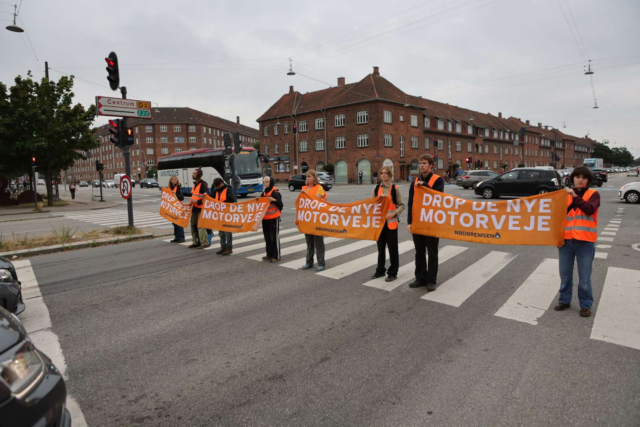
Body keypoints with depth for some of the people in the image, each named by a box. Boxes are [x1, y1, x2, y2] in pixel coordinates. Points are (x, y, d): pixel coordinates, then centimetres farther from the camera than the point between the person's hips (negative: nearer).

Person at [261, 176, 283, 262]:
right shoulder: (264, 192, 13)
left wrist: (274, 200, -27)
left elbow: (280, 205, -12)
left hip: (274, 218, -7)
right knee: (267, 237, 11)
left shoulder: (275, 192, -9)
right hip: (265, 218, 7)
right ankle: (269, 254, 21)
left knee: (275, 236, -3)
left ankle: (276, 256, 3)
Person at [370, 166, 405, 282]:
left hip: (391, 222, -4)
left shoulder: (395, 189, -5)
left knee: (392, 248, 3)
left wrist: (394, 213, -18)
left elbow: (401, 205, -4)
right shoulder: (376, 188, 7)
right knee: (380, 247, 14)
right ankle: (380, 270, 27)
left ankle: (393, 272, 13)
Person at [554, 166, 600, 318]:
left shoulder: (593, 194, 1)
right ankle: (564, 300, 26)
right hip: (566, 239, 3)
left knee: (584, 276, 3)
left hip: (585, 241, -3)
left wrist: (575, 196, -25)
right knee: (565, 274, 12)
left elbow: (589, 209, -20)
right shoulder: (566, 194, 8)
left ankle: (586, 305, 19)